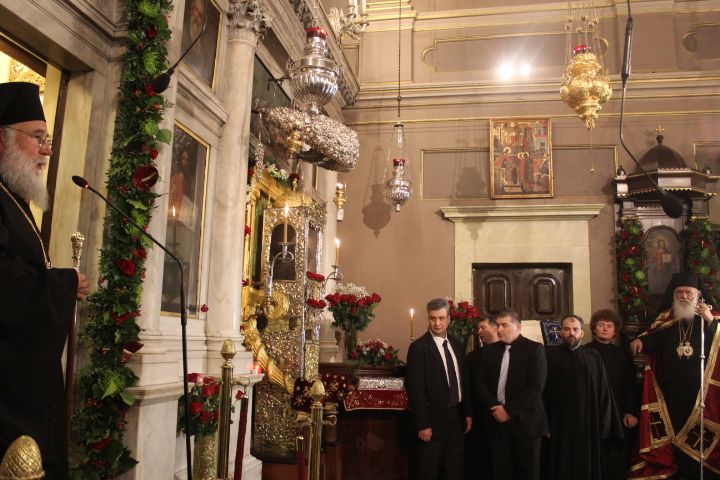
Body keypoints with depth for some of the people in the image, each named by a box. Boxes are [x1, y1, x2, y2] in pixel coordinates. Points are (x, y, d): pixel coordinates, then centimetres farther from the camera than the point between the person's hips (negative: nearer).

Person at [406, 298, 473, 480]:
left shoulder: (457, 345, 8)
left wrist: (468, 413, 10)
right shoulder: (418, 347, -13)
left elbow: (465, 381, 14)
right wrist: (423, 425, -17)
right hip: (434, 419, -6)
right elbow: (416, 389, -15)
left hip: (457, 417, 6)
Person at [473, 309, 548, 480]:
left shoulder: (534, 349, -3)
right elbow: (479, 383, 6)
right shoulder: (489, 350, 10)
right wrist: (494, 407, -9)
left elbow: (536, 386, -12)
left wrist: (509, 409, -14)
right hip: (497, 420, 3)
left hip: (524, 421, -3)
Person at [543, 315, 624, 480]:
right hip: (559, 423, -2)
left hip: (587, 422, 2)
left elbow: (603, 390, 8)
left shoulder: (593, 356, 8)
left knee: (586, 466, 8)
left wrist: (603, 423, 1)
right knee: (560, 466, 4)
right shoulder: (549, 355, 0)